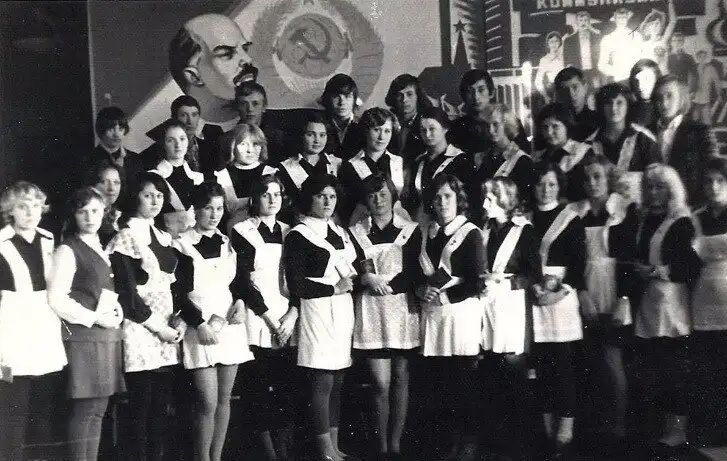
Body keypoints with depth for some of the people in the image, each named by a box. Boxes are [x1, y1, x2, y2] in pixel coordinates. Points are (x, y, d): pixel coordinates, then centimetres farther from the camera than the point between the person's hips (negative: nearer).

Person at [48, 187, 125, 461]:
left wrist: (117, 311, 6)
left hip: (107, 335, 8)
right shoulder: (68, 251, -7)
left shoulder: (101, 249, 16)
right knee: (86, 410, -7)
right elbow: (56, 300, -15)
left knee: (98, 409, 10)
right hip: (84, 337, -8)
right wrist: (94, 318, -14)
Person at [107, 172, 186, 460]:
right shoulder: (126, 237, -4)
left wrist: (180, 321, 0)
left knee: (161, 406, 7)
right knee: (140, 407, -3)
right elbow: (126, 291, -11)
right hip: (140, 329, -6)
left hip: (167, 332, 6)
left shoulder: (164, 238, 16)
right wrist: (156, 325, -11)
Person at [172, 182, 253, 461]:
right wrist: (200, 324, -15)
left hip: (231, 326, 5)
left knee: (224, 400, 8)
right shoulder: (182, 245, -5)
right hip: (201, 328, -5)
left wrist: (240, 303, -2)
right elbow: (178, 293, -8)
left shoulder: (227, 243, 13)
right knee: (208, 403, -9)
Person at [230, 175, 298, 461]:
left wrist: (292, 315, -4)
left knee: (289, 389, -1)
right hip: (258, 321, -4)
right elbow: (243, 280, -5)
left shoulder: (288, 232, 15)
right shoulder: (243, 232, 2)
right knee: (262, 389, -6)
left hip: (289, 321, 4)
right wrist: (270, 318, -8)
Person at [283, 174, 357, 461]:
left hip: (343, 312, 7)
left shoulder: (339, 232, 17)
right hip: (318, 313, -7)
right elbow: (296, 286, -11)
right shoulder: (298, 236, -5)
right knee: (322, 383, -6)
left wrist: (354, 279, 8)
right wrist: (335, 288, -9)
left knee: (337, 382, 8)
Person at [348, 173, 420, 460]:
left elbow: (414, 275, 1)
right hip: (371, 312, -1)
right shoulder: (354, 233, 6)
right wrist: (365, 278, -16)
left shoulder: (410, 230, 6)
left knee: (400, 379, 4)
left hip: (403, 310, 1)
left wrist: (381, 282, -10)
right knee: (381, 383, -6)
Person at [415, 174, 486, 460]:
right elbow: (416, 274, 16)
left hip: (461, 312, -5)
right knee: (443, 382, 8)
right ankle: (452, 437, 19)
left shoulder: (470, 233, -4)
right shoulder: (424, 234, 11)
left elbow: (476, 283, -8)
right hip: (432, 315, 5)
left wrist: (445, 295, -15)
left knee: (465, 381, 0)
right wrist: (421, 290, -4)